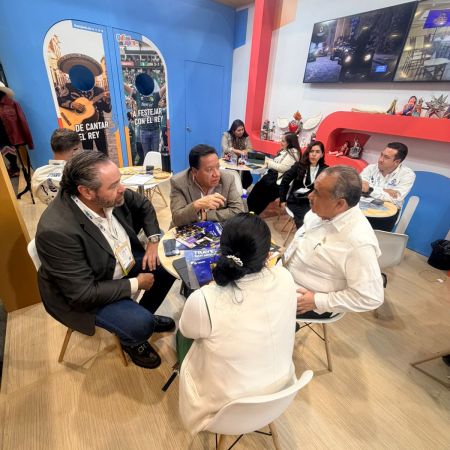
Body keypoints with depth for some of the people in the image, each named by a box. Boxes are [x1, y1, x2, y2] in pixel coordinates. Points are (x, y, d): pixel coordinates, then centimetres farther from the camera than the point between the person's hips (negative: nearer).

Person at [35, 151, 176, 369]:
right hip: (83, 294, -6)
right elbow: (83, 293, -29)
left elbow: (144, 206, 3)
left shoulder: (112, 195, -18)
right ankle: (131, 342, 18)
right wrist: (136, 284, -22)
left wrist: (153, 241, -8)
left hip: (124, 260, 7)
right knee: (141, 324, -21)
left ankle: (145, 314, 27)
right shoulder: (57, 230, -35)